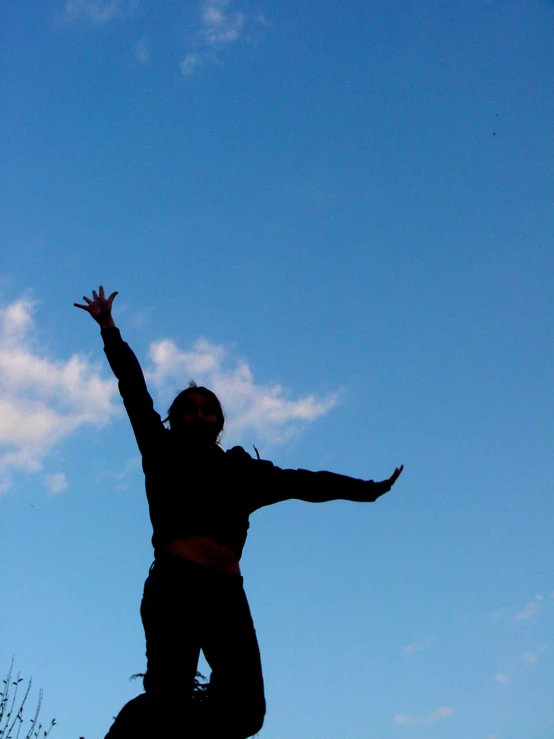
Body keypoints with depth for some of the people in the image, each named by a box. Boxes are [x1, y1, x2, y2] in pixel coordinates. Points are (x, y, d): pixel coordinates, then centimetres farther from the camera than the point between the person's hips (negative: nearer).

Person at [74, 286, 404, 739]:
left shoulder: (242, 469, 24)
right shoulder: (164, 455, 17)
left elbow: (303, 483, 23)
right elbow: (135, 392, 13)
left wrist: (367, 489, 21)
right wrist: (109, 329, 11)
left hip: (227, 592, 4)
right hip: (174, 583, -4)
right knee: (168, 696, -21)